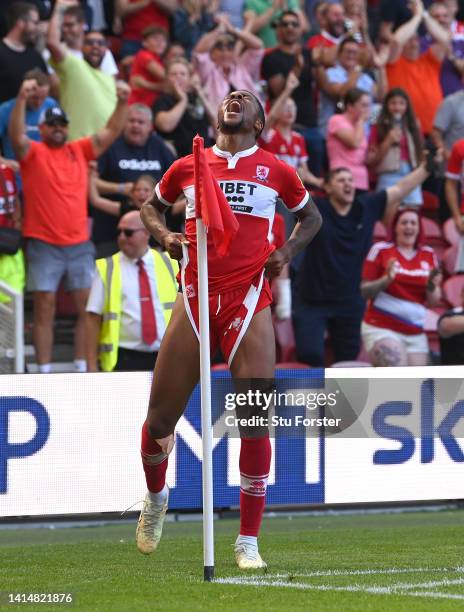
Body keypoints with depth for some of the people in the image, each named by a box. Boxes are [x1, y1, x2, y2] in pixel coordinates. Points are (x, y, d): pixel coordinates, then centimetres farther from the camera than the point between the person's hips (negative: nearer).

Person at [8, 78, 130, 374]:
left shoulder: (80, 150, 12)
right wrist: (22, 99, -32)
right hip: (43, 245, -3)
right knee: (45, 308, -2)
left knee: (88, 306, 1)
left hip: (79, 244, 4)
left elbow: (111, 132, 8)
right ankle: (44, 372, 1)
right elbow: (17, 136, -17)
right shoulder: (33, 152, 1)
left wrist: (123, 102, -7)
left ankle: (83, 369, 7)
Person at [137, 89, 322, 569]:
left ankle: (248, 542, -1)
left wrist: (288, 250, 5)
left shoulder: (276, 170, 8)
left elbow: (311, 215, 23)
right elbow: (151, 206, 25)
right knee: (160, 420, 2)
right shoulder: (187, 167, 9)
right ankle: (155, 498, 34)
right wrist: (164, 236, 5)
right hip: (195, 298, 1)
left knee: (255, 420, -10)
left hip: (249, 300, -1)